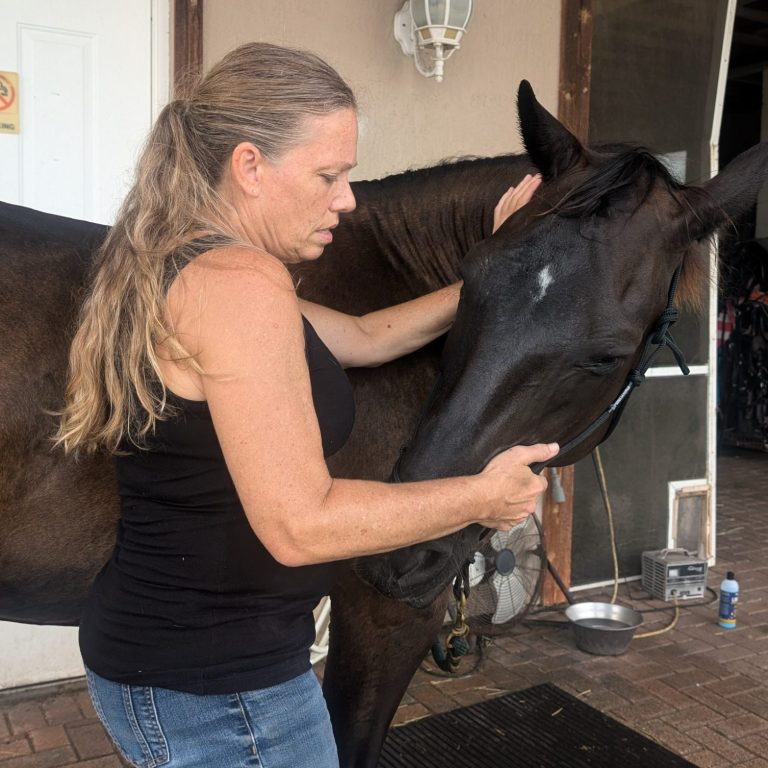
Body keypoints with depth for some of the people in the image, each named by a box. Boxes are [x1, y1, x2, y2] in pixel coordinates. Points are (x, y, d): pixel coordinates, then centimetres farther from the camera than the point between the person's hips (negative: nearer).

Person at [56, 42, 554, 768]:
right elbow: (299, 526, -28)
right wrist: (483, 495, -16)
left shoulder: (177, 272, 9)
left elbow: (366, 338, 14)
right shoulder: (239, 281, -23)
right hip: (214, 686, -10)